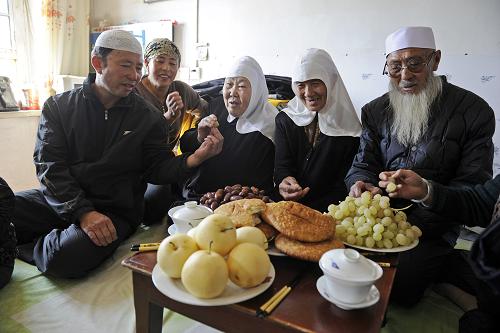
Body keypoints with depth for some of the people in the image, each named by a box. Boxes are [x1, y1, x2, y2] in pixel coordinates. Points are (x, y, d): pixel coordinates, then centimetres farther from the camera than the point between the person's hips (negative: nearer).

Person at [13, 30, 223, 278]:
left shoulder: (149, 118, 2)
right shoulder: (58, 106, 4)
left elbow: (156, 170, 0)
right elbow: (51, 168, -5)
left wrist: (194, 159, -21)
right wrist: (82, 212, -19)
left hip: (115, 209, -1)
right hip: (58, 200, 2)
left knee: (70, 257, -30)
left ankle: (22, 246, 1)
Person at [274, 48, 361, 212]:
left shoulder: (348, 127, -4)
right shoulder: (284, 120, 6)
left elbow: (345, 182, -3)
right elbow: (281, 166, 2)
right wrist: (284, 180, -23)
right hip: (289, 209, 2)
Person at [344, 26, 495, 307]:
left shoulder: (474, 111, -2)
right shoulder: (376, 110, 8)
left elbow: (472, 186, -6)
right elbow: (364, 165, 7)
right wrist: (360, 184, -18)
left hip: (431, 231, -3)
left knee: (398, 285, -24)